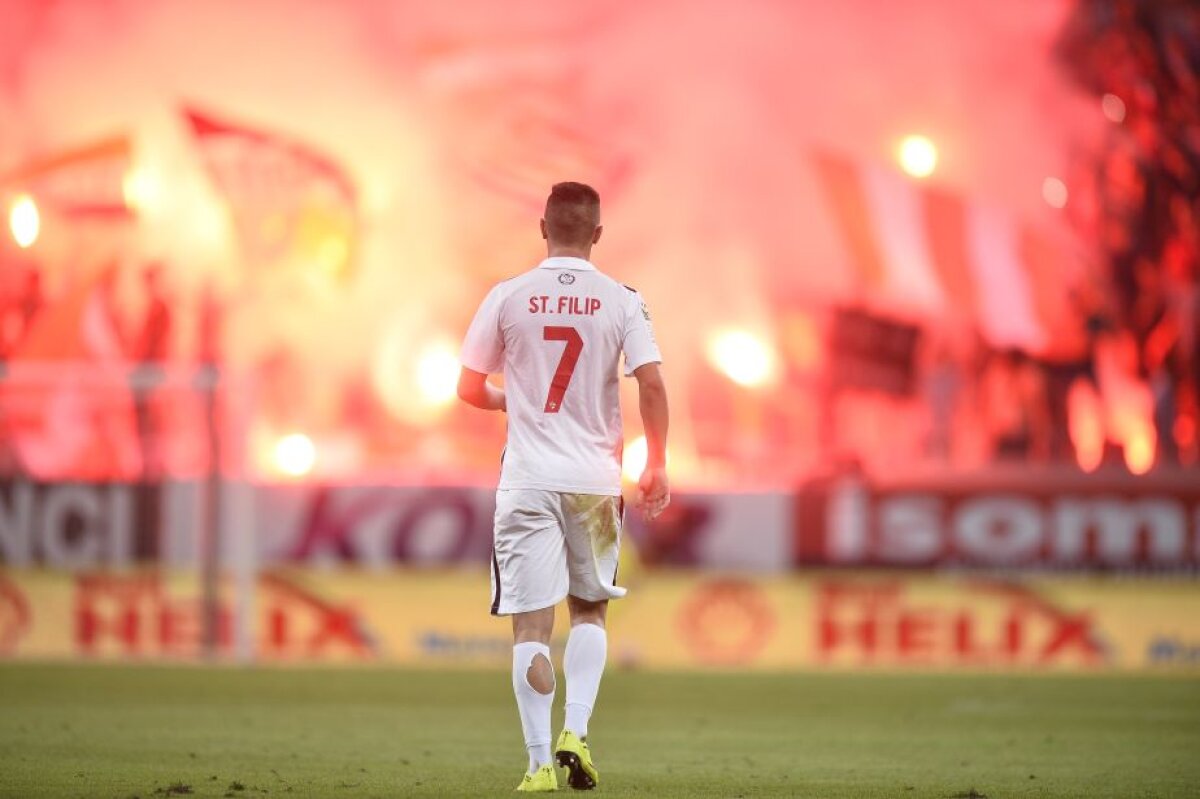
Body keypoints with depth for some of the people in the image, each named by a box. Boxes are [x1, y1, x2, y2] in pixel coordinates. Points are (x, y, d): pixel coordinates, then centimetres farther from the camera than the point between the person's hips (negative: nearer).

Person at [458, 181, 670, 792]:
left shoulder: (509, 298, -1)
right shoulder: (621, 301, -1)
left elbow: (469, 388, 5)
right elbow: (652, 384, -8)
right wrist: (657, 466, 1)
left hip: (528, 480, -1)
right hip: (595, 478, 1)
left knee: (532, 626, 0)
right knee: (590, 611, 19)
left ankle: (540, 763, -6)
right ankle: (575, 735, 3)